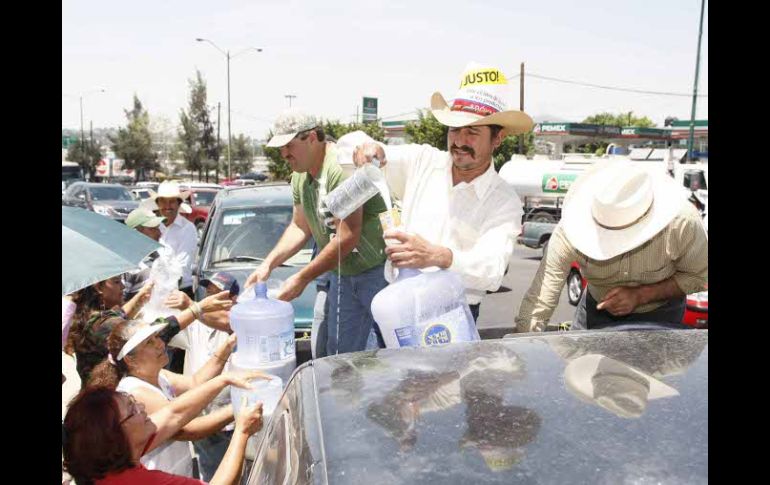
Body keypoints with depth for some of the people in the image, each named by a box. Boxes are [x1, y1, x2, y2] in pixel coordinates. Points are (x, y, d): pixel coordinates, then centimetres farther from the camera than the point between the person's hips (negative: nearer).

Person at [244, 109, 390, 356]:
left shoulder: (343, 166, -22)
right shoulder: (300, 177, 6)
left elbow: (348, 238, -25)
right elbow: (299, 227, 17)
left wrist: (302, 278, -17)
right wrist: (268, 264, 4)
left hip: (378, 269, -8)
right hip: (342, 275, 8)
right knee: (339, 354, 12)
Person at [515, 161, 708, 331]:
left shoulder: (682, 222, -34)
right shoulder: (570, 230, -36)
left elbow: (698, 276, -15)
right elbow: (533, 312, -35)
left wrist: (640, 295, -28)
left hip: (660, 314, 0)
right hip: (597, 311, 1)